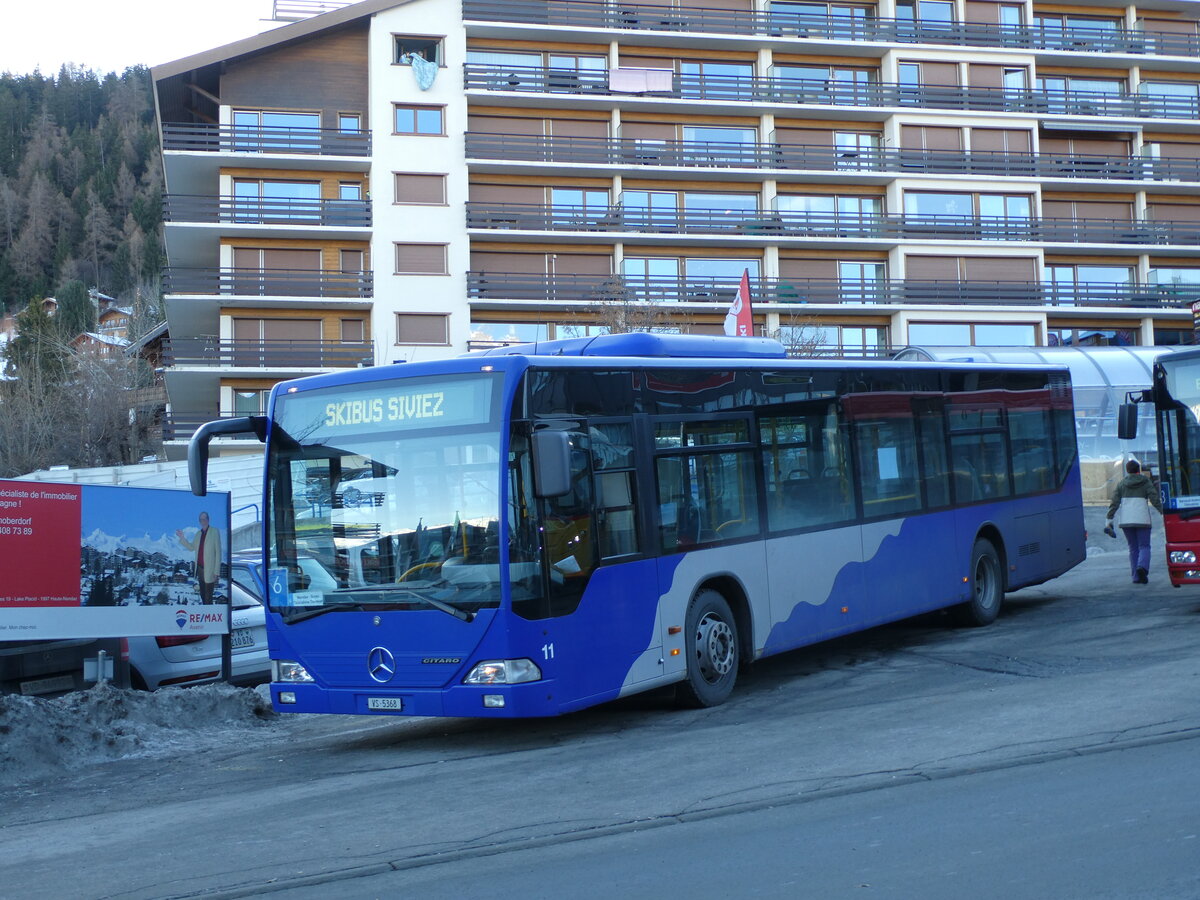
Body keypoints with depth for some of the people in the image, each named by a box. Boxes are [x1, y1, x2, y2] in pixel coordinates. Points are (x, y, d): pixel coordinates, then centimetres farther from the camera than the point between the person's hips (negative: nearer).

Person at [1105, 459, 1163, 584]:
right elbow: (1155, 500, -5)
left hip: (1126, 521, 2)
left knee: (1133, 548, 10)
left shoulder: (1122, 484, 9)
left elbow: (1114, 503, 4)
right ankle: (1142, 567, -26)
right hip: (1142, 520, -2)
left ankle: (1136, 576, 4)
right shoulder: (1146, 482, 3)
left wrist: (1109, 519, 4)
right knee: (1144, 546, 2)